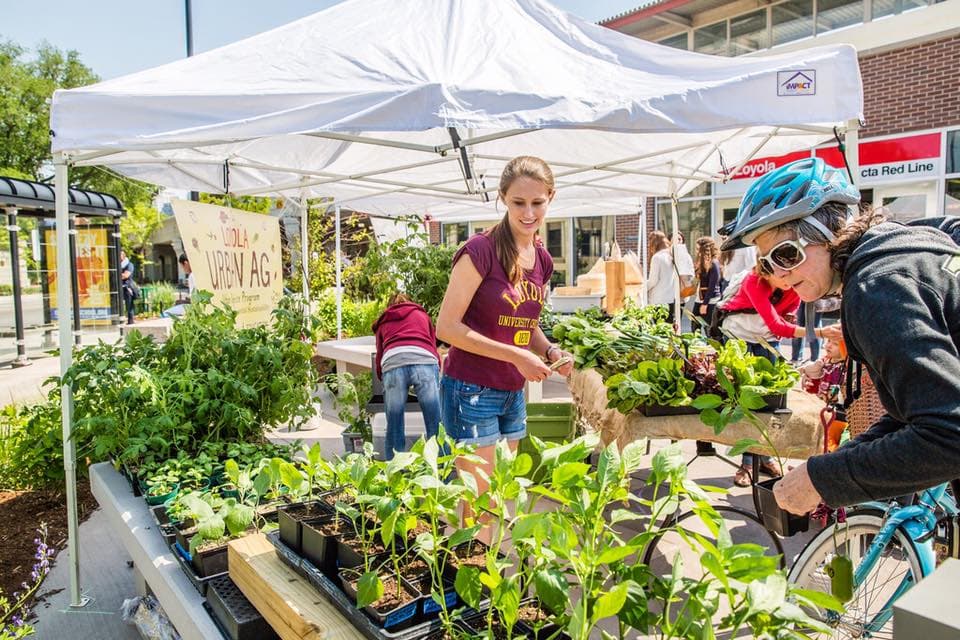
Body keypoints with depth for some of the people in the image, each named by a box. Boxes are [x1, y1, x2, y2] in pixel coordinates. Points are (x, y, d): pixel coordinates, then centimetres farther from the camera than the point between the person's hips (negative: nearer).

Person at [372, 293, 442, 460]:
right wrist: (437, 371, 45)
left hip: (392, 363, 1)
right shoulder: (422, 314, 34)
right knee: (435, 427, 3)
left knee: (394, 428, 9)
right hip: (424, 361, 0)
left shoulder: (382, 322, 34)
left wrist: (383, 379, 42)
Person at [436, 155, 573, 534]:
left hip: (513, 393, 8)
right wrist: (515, 355, -20)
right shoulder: (481, 250, -16)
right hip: (472, 390, -7)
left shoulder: (542, 260, 6)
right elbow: (447, 326, -17)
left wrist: (551, 352, -2)